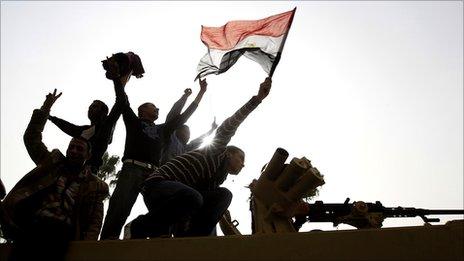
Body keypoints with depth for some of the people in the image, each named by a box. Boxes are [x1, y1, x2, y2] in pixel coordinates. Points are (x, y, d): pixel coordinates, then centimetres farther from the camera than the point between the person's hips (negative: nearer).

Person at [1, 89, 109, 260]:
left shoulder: (93, 185, 17)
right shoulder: (53, 162, 26)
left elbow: (94, 222, 11)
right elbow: (31, 138, 25)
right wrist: (45, 109, 18)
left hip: (60, 230, -2)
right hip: (31, 225, 2)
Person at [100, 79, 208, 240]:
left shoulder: (162, 129, 33)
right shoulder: (134, 121, 24)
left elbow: (185, 115, 37)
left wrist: (201, 92, 40)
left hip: (154, 172, 4)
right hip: (133, 167, -4)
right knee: (120, 203, -23)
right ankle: (108, 239, -30)